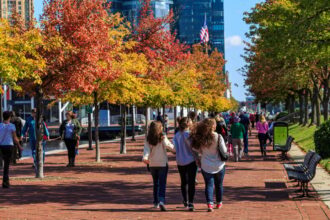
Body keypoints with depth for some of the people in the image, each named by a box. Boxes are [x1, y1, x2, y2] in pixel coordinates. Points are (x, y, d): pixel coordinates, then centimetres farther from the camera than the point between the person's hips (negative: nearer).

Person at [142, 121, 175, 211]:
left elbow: (146, 149, -13)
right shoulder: (163, 138, -9)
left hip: (152, 164, 4)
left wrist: (145, 158, -25)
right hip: (163, 163, -3)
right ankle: (161, 201, -24)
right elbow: (170, 146, -10)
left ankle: (156, 202, 24)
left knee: (156, 183, 18)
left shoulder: (148, 140, -1)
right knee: (162, 183, -6)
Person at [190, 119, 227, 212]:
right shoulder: (218, 137, -15)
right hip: (219, 165, -1)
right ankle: (219, 203, 30)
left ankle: (209, 204, -12)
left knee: (209, 185, 5)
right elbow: (224, 151, -14)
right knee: (219, 184, 17)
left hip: (206, 166, 1)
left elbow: (196, 149, -1)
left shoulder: (200, 138, -8)